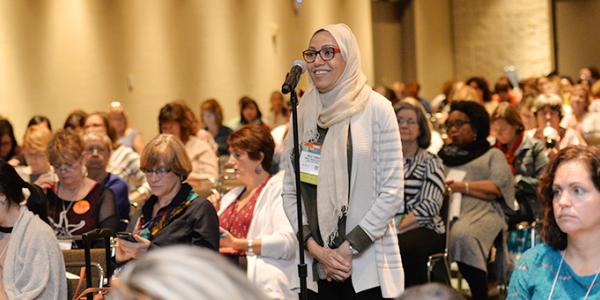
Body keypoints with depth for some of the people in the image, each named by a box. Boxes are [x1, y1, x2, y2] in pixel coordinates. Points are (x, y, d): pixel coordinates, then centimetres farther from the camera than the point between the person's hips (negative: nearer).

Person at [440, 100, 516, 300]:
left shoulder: (492, 155, 21)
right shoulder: (443, 155, 31)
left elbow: (498, 188, 3)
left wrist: (462, 186, -6)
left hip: (480, 210, -3)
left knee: (462, 234, -38)